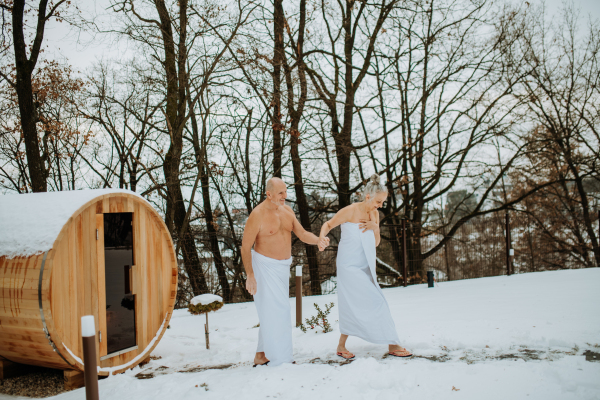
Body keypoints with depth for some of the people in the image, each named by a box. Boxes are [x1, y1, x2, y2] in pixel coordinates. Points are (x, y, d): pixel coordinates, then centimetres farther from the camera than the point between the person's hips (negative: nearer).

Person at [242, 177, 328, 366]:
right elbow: (245, 247, -14)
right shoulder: (257, 215, -18)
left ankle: (261, 355, 22)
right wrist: (250, 275, -18)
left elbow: (302, 234, 6)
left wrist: (319, 240, -14)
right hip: (264, 266, -7)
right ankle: (279, 358, 2)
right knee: (274, 310, -8)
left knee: (272, 312, 11)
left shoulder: (287, 210, 4)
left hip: (283, 266, 7)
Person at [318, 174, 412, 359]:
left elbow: (376, 243, 10)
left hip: (365, 268, 7)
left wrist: (375, 228, -10)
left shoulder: (374, 214, 5)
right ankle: (392, 344, 2)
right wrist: (322, 238, -23)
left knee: (354, 308, 10)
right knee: (374, 304, -8)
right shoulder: (349, 211, -14)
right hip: (350, 267, -7)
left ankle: (341, 347, 22)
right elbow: (328, 224, -3)